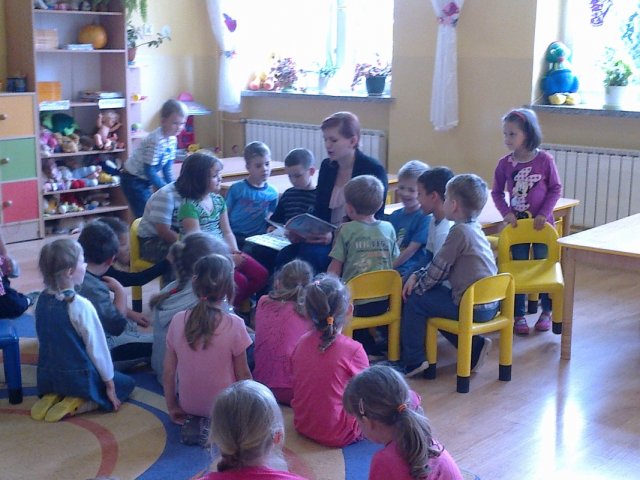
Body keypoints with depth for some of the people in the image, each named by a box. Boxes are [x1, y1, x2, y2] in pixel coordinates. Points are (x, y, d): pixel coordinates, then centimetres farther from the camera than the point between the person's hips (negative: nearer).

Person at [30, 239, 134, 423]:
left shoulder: (42, 300, -2)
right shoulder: (81, 306, -21)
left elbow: (46, 340, 8)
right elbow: (97, 348, -15)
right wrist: (109, 383, -5)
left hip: (48, 375, 7)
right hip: (80, 377, -7)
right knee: (127, 384, 16)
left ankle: (53, 396, 8)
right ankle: (76, 405, -4)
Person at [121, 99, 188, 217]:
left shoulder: (172, 139, -3)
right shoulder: (156, 140, -29)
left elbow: (167, 168, 4)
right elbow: (149, 171, -25)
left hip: (146, 180, 8)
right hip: (133, 180, -8)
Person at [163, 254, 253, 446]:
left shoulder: (178, 320, -12)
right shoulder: (234, 324, -20)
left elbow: (168, 372, -5)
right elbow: (243, 374, -9)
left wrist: (172, 408, 10)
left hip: (188, 405, 3)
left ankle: (193, 422, 6)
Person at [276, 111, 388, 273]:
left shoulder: (374, 170, -7)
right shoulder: (327, 166, 12)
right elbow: (319, 212, 14)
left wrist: (335, 237, -24)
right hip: (326, 237, 6)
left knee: (310, 254, -32)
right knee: (285, 255, -23)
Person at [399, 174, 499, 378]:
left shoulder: (459, 231, -18)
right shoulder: (474, 228, 10)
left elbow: (438, 270, -14)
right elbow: (441, 266, 14)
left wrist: (416, 286, 1)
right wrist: (417, 276, 3)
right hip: (489, 305, 9)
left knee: (414, 301, -1)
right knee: (433, 295, 25)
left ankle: (412, 361, 6)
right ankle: (474, 346, 20)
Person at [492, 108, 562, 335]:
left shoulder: (545, 160, -12)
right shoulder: (505, 163, -6)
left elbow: (556, 189, -5)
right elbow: (496, 192, 3)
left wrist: (544, 214, -13)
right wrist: (506, 213, -11)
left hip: (542, 224, -1)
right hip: (517, 224, 1)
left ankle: (547, 311, 28)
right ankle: (518, 315, 20)